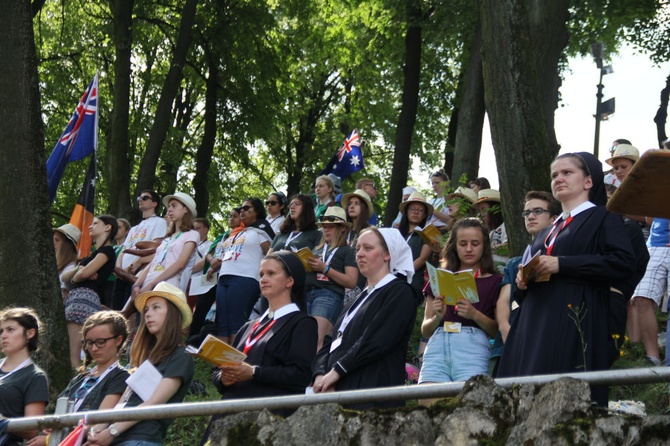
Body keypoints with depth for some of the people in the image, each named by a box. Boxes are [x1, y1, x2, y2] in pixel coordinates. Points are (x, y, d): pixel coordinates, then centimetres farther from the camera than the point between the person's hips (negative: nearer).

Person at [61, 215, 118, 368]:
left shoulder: (107, 250, 2)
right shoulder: (94, 254, 29)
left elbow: (84, 274, -14)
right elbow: (63, 277, 21)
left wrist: (74, 277, 9)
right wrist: (78, 269, 0)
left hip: (85, 297, -9)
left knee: (74, 355, -17)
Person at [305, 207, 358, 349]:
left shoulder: (347, 251, 11)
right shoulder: (317, 249, 28)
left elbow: (351, 282, -1)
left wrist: (325, 268, -6)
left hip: (329, 294, -5)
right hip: (306, 293, 5)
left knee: (316, 340, -23)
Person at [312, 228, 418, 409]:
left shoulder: (400, 292, -1)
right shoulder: (362, 296, 25)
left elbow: (376, 342, -14)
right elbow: (331, 341, 17)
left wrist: (337, 370, -13)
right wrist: (320, 373, -2)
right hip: (340, 391, 7)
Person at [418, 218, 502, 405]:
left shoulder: (494, 281, 12)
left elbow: (499, 331, 4)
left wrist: (475, 315, -12)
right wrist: (437, 317, -3)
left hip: (473, 347, -3)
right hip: (437, 346, 3)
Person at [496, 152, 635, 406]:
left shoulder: (603, 219, 4)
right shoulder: (550, 230, 26)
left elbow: (623, 262, -12)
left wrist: (561, 264, -14)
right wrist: (524, 280, 8)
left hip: (575, 319, -7)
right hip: (536, 323, 7)